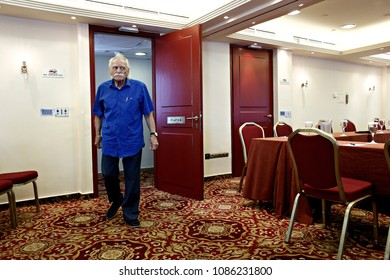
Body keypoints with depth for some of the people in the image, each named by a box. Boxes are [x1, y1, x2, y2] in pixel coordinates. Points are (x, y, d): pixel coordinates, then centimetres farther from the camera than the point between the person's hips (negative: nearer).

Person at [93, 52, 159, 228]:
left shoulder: (139, 87, -5)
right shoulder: (103, 88, 2)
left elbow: (148, 113, -2)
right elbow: (98, 115, 12)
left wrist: (153, 134, -6)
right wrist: (97, 134, 13)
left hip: (133, 141, -2)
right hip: (110, 141, 2)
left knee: (132, 179, 6)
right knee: (108, 174, 11)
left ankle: (130, 214, 21)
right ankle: (116, 200, 41)